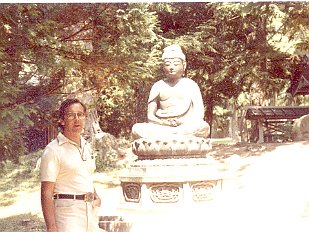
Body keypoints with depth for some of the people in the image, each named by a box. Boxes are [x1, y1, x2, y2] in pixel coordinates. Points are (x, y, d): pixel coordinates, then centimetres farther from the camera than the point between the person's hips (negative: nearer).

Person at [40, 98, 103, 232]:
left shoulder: (86, 147, 15)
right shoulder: (53, 150, -8)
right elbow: (46, 193, -13)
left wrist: (96, 198, 9)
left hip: (90, 211, 7)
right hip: (67, 213, -7)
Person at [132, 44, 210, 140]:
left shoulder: (191, 85, 10)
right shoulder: (158, 86, 12)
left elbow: (199, 114, 2)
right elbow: (150, 116, 7)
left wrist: (181, 121, -18)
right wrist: (164, 122, -15)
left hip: (187, 128, -1)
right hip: (162, 128, 1)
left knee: (203, 127, -35)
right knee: (137, 129, -28)